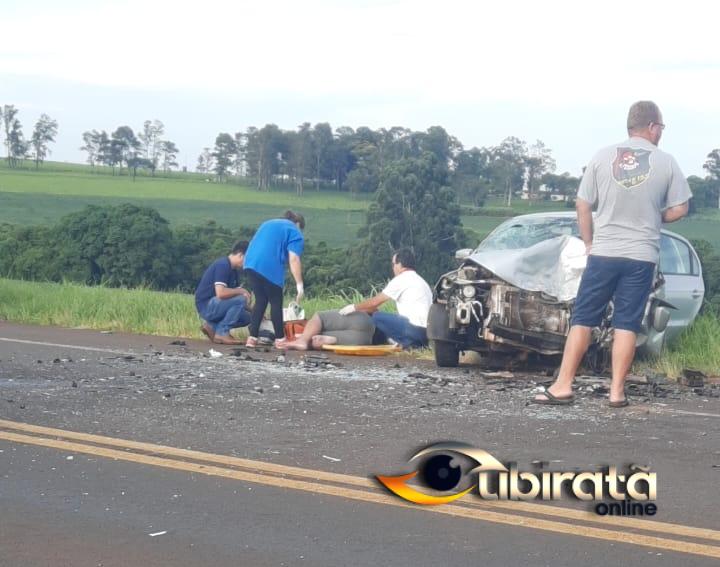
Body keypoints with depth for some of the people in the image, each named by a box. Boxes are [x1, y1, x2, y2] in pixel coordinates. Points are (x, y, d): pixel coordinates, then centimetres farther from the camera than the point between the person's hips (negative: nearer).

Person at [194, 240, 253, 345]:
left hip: (214, 305, 10)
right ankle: (222, 333, -15)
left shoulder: (232, 270, 13)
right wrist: (241, 291, -15)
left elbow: (231, 294, 14)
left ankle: (212, 326, 8)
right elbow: (220, 293, -30)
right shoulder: (223, 265, -17)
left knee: (247, 317, 7)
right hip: (206, 305, -10)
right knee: (241, 299, -24)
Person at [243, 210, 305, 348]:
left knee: (260, 301, 14)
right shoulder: (295, 232, 9)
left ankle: (252, 338, 8)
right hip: (269, 267, -6)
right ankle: (280, 339, 10)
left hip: (250, 263, 6)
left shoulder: (268, 224, 32)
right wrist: (299, 284, -7)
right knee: (276, 302, 5)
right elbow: (293, 259, -4)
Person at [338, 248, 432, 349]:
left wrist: (354, 308, 15)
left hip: (416, 330, -9)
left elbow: (375, 302, 1)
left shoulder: (401, 280, -4)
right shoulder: (419, 281, 22)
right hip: (426, 331, 9)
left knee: (377, 317, -7)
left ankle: (408, 343, -9)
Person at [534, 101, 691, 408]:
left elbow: (583, 206, 2)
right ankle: (617, 391, 4)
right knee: (626, 325, 4)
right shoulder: (665, 162, -2)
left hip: (603, 253, 1)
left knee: (582, 320, 6)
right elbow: (679, 210, 2)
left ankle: (563, 386, 3)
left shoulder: (603, 156, 0)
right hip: (641, 256, 0)